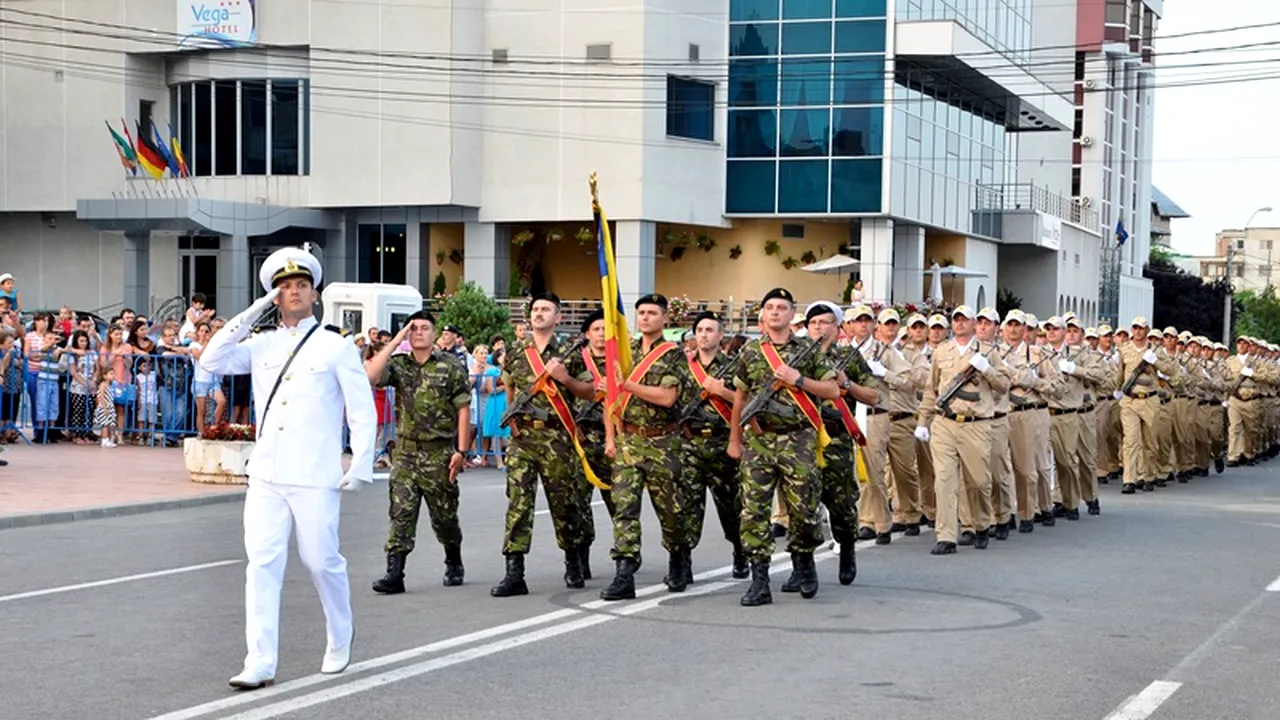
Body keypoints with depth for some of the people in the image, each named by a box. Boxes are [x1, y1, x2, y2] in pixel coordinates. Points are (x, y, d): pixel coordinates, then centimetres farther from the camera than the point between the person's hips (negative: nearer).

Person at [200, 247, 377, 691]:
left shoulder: (336, 347, 1)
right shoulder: (261, 345, 12)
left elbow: (362, 410, 0)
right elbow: (212, 361, 1)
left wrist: (362, 464, -8)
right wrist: (249, 316, 0)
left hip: (315, 478, -3)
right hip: (266, 475, 3)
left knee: (322, 561, 3)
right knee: (262, 564, -4)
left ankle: (339, 645, 27)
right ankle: (260, 664, -3)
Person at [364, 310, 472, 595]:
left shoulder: (451, 366, -2)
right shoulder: (398, 365, 6)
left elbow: (463, 409, -3)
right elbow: (370, 376, -14)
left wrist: (461, 450, -10)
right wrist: (395, 341, -11)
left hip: (439, 453, -2)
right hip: (406, 451, 2)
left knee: (444, 515, 9)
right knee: (401, 512, -6)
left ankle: (454, 565, 31)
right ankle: (394, 574, -9)